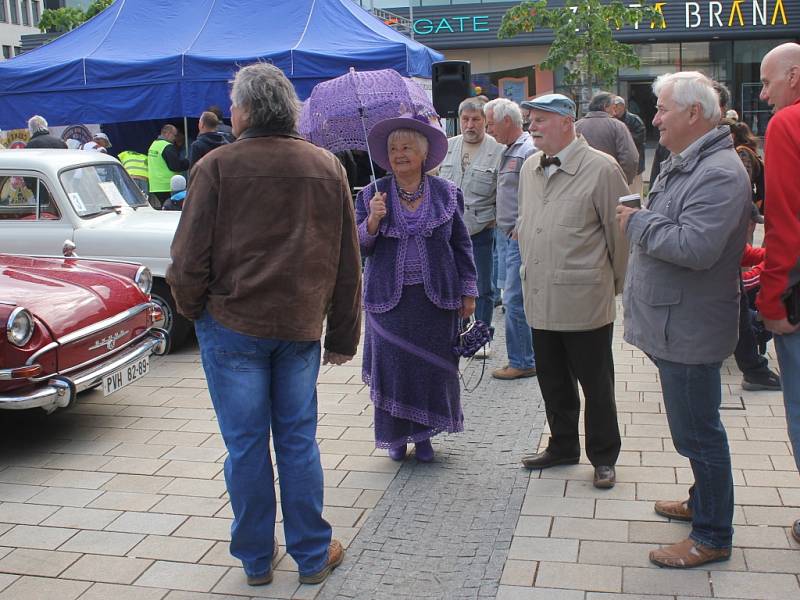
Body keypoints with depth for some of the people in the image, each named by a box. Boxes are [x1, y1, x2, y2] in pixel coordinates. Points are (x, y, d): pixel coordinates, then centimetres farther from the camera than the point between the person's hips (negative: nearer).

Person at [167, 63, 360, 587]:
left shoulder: (217, 166, -8)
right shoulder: (326, 166, 4)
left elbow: (189, 258, -8)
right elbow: (348, 262, 6)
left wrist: (192, 308, 12)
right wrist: (344, 336, 13)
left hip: (232, 323, -3)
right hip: (301, 326, 3)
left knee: (246, 445, 8)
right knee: (298, 441, 13)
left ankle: (257, 559, 21)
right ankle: (313, 556, 22)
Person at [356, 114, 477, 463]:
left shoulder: (447, 193, 4)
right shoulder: (372, 195, 3)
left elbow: (461, 244, 8)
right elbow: (359, 247, 1)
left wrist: (468, 292, 6)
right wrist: (373, 220, -19)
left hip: (436, 297, 0)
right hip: (389, 298, 0)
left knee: (433, 366, 5)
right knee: (392, 365, 3)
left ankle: (423, 434, 21)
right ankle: (396, 435, 20)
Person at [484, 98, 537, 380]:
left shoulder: (528, 151, -14)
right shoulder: (509, 151, 16)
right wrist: (501, 222, 15)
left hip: (520, 237, -10)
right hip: (507, 235, 10)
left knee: (515, 300, -6)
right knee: (516, 298, 14)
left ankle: (521, 362, 3)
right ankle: (528, 357, 24)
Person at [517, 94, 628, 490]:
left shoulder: (601, 168, -11)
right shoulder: (530, 168, 9)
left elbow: (620, 232, -6)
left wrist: (615, 285, 1)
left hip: (585, 301, -6)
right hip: (540, 298, 6)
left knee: (596, 384, 7)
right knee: (552, 380, 17)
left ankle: (603, 458, 23)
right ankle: (563, 447, 34)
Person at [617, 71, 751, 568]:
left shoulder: (719, 173, -20)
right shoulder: (684, 164, 14)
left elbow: (695, 247, -30)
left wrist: (638, 222, -17)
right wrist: (641, 221, 6)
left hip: (689, 329, -10)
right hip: (674, 324, 10)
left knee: (698, 432, 0)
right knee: (696, 429, 23)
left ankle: (713, 536, 13)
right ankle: (703, 502, 39)